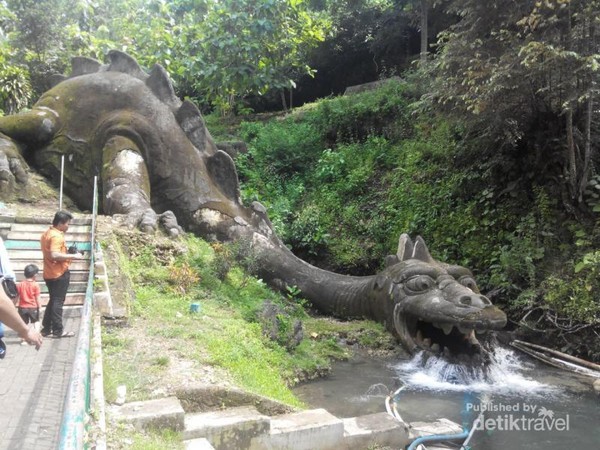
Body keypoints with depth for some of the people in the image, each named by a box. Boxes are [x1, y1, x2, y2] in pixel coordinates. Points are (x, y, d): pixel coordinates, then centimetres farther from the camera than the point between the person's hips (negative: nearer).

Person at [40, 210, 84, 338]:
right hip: (59, 274, -10)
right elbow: (54, 255, -31)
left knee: (53, 301, 17)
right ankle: (58, 331, 4)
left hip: (50, 274, 10)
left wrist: (68, 255, 14)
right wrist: (73, 256, -24)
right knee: (58, 302, -2)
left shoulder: (47, 233, 13)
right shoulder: (56, 236, -19)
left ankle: (46, 329, 22)